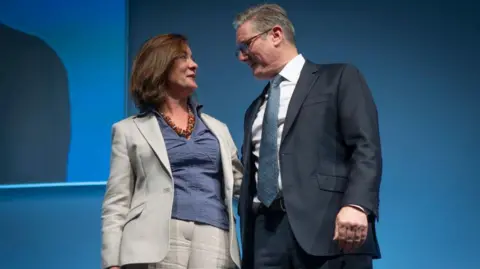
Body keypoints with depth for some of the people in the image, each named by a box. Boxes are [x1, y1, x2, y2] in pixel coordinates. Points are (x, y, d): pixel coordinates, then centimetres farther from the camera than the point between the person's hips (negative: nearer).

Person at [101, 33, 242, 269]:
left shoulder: (217, 129, 22)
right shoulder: (130, 130, 11)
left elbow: (240, 181, 25)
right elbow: (116, 204, 6)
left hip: (213, 241, 3)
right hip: (156, 242, -3)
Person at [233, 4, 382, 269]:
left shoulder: (339, 78, 8)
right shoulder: (255, 109, 28)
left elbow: (366, 146, -5)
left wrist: (355, 205, -20)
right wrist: (247, 240, 15)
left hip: (326, 226, -5)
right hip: (267, 234, 6)